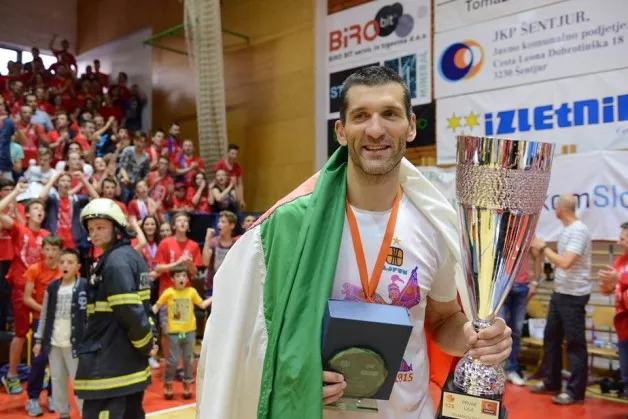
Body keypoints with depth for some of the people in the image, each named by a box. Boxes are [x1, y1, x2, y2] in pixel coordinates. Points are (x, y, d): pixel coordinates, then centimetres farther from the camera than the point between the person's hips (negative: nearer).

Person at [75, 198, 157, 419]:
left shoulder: (116, 262, -17)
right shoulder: (133, 256, 13)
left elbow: (129, 311, -22)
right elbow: (143, 303, 15)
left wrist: (147, 343, -10)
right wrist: (149, 340, 7)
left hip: (109, 363, -10)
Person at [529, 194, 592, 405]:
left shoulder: (578, 230, -18)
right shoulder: (567, 230, 11)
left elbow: (566, 262, -26)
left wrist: (543, 247, -16)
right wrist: (540, 248, 5)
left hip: (574, 295, -10)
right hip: (559, 292, 10)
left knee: (575, 343, 0)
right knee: (551, 338, 16)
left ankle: (576, 391, 10)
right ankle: (552, 383, 28)